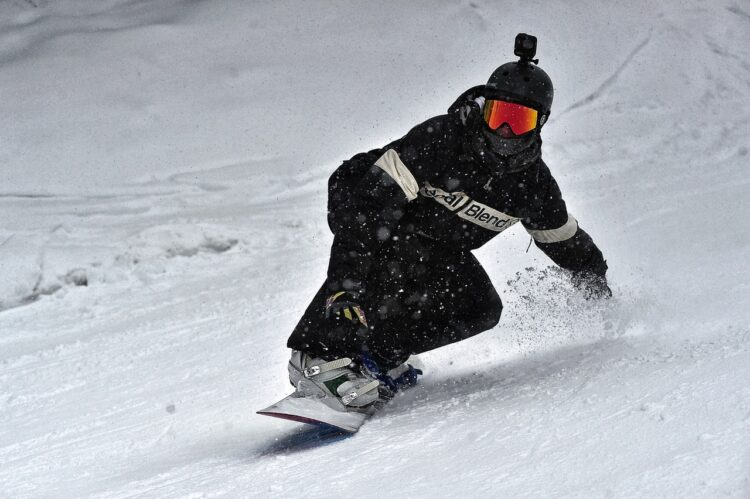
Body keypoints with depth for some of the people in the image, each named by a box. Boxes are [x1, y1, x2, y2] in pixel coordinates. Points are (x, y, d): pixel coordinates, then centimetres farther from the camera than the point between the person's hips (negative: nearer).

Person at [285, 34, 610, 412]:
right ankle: (319, 355, -37)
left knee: (481, 308, -16)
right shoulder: (439, 140, -32)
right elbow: (372, 197, -37)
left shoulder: (532, 183, -15)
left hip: (443, 248, 6)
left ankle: (378, 356, -15)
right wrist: (347, 279, -44)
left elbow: (564, 238, 7)